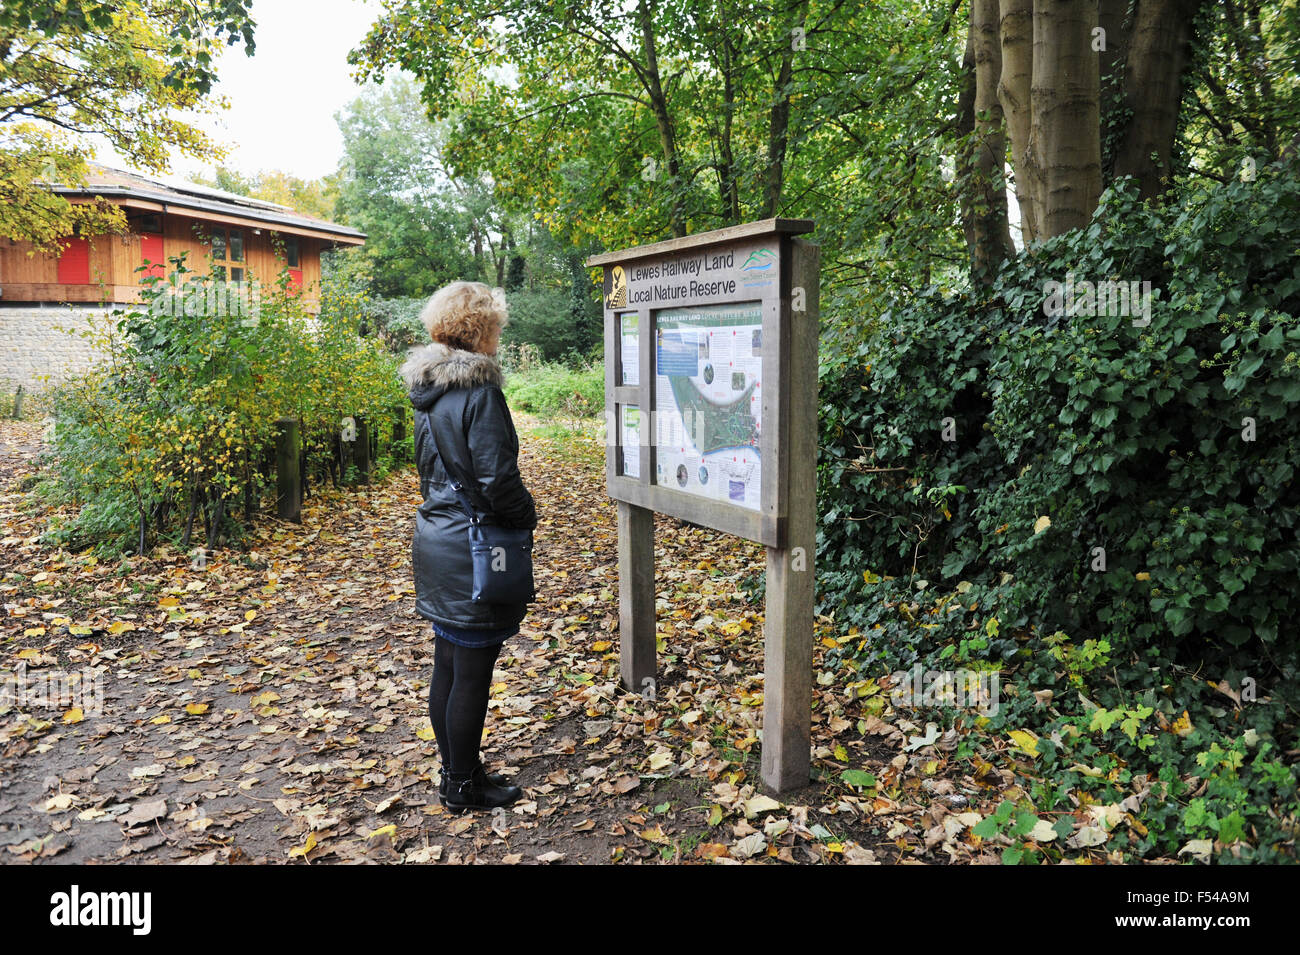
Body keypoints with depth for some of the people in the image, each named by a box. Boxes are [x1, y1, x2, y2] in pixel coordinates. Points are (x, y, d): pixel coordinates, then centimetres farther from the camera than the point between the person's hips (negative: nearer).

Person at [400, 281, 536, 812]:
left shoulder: (428, 390, 10)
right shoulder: (480, 391, -18)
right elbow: (497, 478, -21)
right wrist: (527, 516, -5)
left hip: (436, 539, 9)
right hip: (472, 548, -9)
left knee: (448, 666, 18)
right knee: (472, 673, 4)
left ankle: (456, 771, 32)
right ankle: (462, 786, 19)